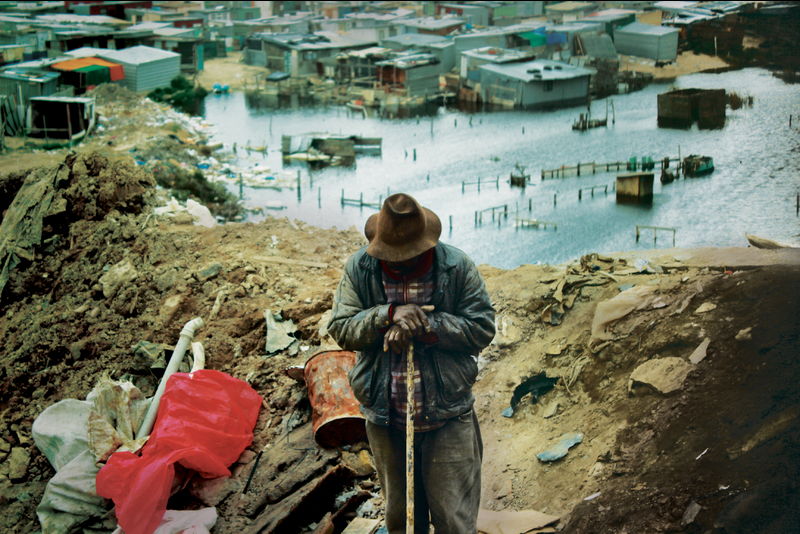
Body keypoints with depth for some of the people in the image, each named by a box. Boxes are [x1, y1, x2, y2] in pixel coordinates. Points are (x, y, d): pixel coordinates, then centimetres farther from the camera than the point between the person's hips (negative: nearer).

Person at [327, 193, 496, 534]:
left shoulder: (457, 267, -9)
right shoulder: (358, 269, -4)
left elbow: (482, 327, -10)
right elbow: (341, 329, -8)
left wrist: (425, 326, -23)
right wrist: (389, 315, -25)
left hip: (447, 417, -2)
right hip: (386, 418, 2)